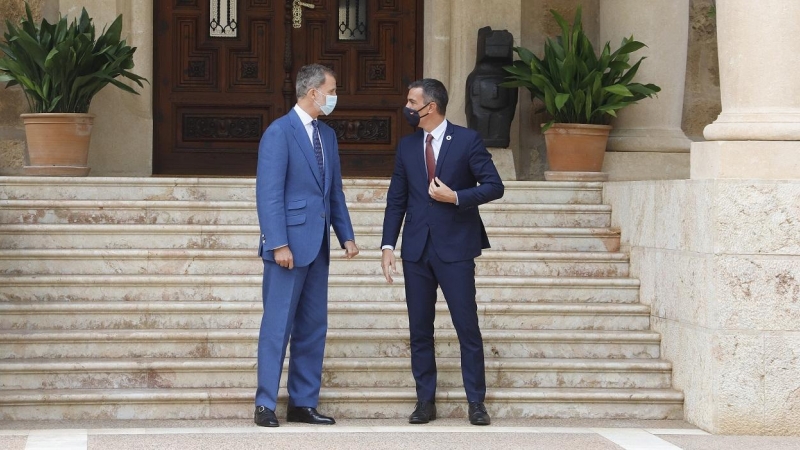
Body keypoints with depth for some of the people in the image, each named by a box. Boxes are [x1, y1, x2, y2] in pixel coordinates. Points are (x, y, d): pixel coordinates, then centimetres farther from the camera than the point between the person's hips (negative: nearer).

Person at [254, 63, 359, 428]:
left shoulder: (327, 134, 15)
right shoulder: (279, 133, -10)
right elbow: (269, 194, -15)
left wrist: (346, 235, 9)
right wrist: (278, 244, -20)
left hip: (317, 247, 8)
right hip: (290, 244, -8)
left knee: (313, 328, 9)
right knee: (278, 326, -4)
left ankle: (303, 403, 15)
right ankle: (265, 405, 2)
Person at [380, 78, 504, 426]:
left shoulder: (467, 140, -3)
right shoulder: (407, 146, 10)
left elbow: (494, 187, -5)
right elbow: (396, 200, 11)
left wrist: (455, 197, -16)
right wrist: (388, 245, 3)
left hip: (455, 247, -4)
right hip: (417, 249, 4)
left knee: (467, 326, -2)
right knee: (419, 329, 6)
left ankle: (476, 402, 5)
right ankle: (425, 401, 13)